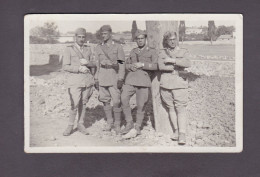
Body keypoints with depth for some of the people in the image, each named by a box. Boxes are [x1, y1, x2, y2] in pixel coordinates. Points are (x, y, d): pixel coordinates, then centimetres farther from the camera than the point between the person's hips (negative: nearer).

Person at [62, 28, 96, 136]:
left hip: (88, 80, 4)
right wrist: (79, 69, -16)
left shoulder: (88, 49, 13)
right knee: (74, 104, -9)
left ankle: (80, 125, 20)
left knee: (83, 103, 8)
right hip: (75, 80, -4)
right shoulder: (69, 49, 1)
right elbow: (65, 67, -5)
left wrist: (87, 63, -8)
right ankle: (70, 126, 8)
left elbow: (94, 64, 13)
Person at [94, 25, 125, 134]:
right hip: (102, 78, 3)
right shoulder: (99, 48, 10)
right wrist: (96, 79, 8)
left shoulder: (118, 47, 1)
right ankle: (109, 122, 21)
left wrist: (120, 79, -10)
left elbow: (122, 64, -2)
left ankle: (117, 124, 9)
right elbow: (97, 64, 12)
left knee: (116, 102, -5)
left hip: (114, 77, -3)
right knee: (105, 101, 7)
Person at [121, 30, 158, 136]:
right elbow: (127, 64, 24)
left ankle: (138, 126, 17)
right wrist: (131, 66, 0)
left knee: (141, 105, -3)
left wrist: (142, 64, -13)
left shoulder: (152, 52, 8)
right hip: (131, 79, 3)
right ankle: (129, 124, -1)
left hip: (143, 80, -3)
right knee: (124, 99, -16)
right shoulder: (133, 51, 20)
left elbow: (156, 66, -5)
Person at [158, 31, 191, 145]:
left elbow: (187, 63, -11)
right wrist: (177, 67, -8)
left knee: (181, 108, -8)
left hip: (179, 84, -2)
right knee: (171, 108, 5)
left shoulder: (183, 52, 10)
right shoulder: (162, 53, 12)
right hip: (166, 84, 2)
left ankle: (182, 134, -9)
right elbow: (161, 66, -6)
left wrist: (172, 60, -12)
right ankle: (176, 130, 15)